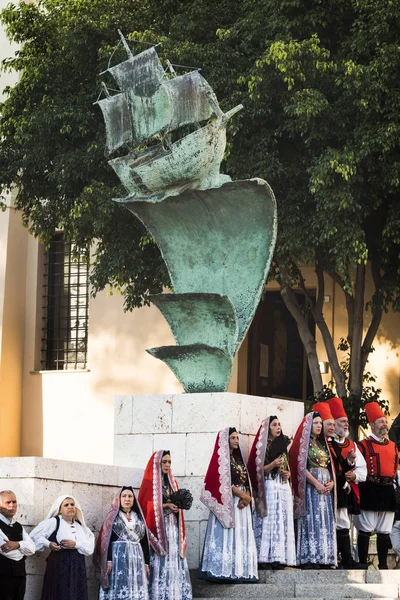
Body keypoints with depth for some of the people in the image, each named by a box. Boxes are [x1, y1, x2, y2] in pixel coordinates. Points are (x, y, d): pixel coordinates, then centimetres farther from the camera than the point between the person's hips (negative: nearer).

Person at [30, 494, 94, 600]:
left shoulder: (80, 526, 14)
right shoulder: (53, 522, -1)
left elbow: (90, 547, 4)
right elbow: (34, 535, -4)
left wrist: (76, 544, -12)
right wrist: (48, 544, -14)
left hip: (78, 567, 5)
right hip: (59, 565, -5)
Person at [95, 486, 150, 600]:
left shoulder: (139, 518, 15)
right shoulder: (113, 516, 5)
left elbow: (144, 541, 14)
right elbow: (107, 539, -3)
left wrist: (146, 562, 7)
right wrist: (108, 560, -14)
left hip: (137, 557, 3)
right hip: (118, 556, -3)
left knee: (137, 590, -3)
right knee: (118, 589, -8)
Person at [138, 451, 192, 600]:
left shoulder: (172, 481, 18)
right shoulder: (150, 482, -2)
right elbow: (147, 506, -9)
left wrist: (178, 505, -2)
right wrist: (166, 506, -16)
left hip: (173, 527, 6)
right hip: (158, 527, -6)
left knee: (175, 561, 0)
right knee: (160, 564, -11)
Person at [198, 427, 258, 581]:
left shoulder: (238, 458, 19)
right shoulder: (221, 458, -4)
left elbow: (245, 481, 15)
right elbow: (224, 482, -14)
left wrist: (247, 496, -4)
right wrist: (242, 495, -13)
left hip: (241, 503, 8)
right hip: (227, 502, -8)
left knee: (242, 537, 3)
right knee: (228, 536, -11)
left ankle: (241, 572, 3)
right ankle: (225, 573, -12)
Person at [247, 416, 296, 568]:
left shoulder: (282, 445, 18)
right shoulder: (262, 446, -1)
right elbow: (257, 469, -8)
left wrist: (288, 474, 9)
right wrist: (272, 465, -19)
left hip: (284, 486, 7)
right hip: (269, 486, -7)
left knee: (283, 521, 0)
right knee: (270, 520, -13)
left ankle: (279, 557, -1)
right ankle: (268, 557, -15)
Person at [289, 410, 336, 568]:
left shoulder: (323, 444, 21)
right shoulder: (303, 443, 0)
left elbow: (330, 466, 18)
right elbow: (301, 466, -10)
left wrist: (332, 482, -1)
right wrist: (317, 483, -16)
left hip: (326, 487, 7)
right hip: (309, 486, -7)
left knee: (325, 522, 1)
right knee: (311, 520, -11)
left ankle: (324, 558, 0)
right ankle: (310, 559, -14)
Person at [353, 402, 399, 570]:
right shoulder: (363, 445, -3)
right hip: (370, 492, -6)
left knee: (385, 532, 8)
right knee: (365, 530, -4)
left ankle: (383, 565, 14)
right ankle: (363, 564, 0)